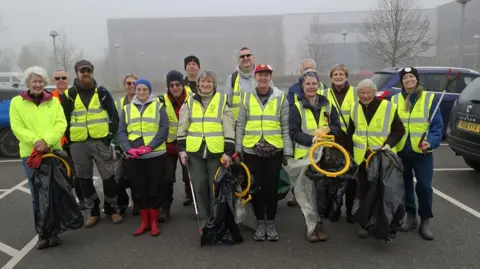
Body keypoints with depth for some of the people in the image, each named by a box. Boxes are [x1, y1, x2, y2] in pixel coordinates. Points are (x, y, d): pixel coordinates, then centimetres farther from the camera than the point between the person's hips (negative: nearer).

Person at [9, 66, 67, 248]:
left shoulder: (54, 101, 8)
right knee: (37, 194, 3)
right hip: (30, 154, -1)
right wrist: (36, 141, -17)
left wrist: (47, 141, -18)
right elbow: (17, 127, -3)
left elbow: (61, 124, -2)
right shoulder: (17, 102, 5)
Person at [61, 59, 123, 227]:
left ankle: (112, 208, 17)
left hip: (100, 140, -1)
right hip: (78, 143, 2)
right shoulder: (69, 94, 5)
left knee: (108, 176, 2)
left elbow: (114, 115, 4)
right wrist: (67, 140, 1)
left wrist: (111, 134, -5)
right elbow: (64, 119, 7)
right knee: (84, 178, 9)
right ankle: (93, 211, 22)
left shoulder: (102, 92, 4)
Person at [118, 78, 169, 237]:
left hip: (156, 155, -3)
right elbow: (122, 132, 5)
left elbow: (164, 129, -6)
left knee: (155, 189, 4)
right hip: (135, 157, 3)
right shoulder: (127, 109, 12)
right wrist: (128, 149, -13)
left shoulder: (158, 106, 3)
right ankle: (144, 222, 22)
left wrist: (150, 147, -17)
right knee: (139, 190, 8)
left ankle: (154, 222, 17)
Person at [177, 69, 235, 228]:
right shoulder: (189, 102, 10)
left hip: (216, 151, -2)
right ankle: (204, 220, 20)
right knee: (199, 187, 7)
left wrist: (228, 152, -7)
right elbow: (182, 127, 12)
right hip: (194, 151, 2)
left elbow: (229, 129, -1)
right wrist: (181, 149, 4)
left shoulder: (222, 100, 3)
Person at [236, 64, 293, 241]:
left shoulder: (280, 97, 2)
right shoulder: (246, 97, 5)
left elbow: (285, 126, 2)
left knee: (272, 187, 6)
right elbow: (240, 125, 6)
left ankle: (271, 223, 21)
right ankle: (260, 222, 22)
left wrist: (287, 151, 0)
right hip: (251, 150, 1)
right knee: (256, 187, 7)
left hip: (274, 150, -1)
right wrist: (237, 149, 3)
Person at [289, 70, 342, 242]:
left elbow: (338, 128, 9)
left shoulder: (328, 105, 11)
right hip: (304, 154, -2)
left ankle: (318, 223, 22)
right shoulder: (296, 108, 1)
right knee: (306, 191, -4)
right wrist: (311, 139, -22)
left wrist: (329, 129, -13)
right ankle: (312, 226, 7)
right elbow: (294, 132, -6)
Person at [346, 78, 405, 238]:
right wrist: (349, 152, 8)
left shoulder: (388, 107, -9)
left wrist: (389, 144, -19)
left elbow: (399, 130, -3)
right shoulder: (355, 109, 5)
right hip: (362, 157, 3)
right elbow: (351, 132, 14)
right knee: (364, 192, 9)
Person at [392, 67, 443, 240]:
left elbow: (437, 125, -4)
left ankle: (425, 222, 11)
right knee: (405, 185, 11)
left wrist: (431, 142, -19)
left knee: (424, 186, -4)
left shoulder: (430, 98, -1)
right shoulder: (395, 100, 6)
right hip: (401, 151, 3)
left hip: (422, 151, -2)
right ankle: (411, 217, 26)